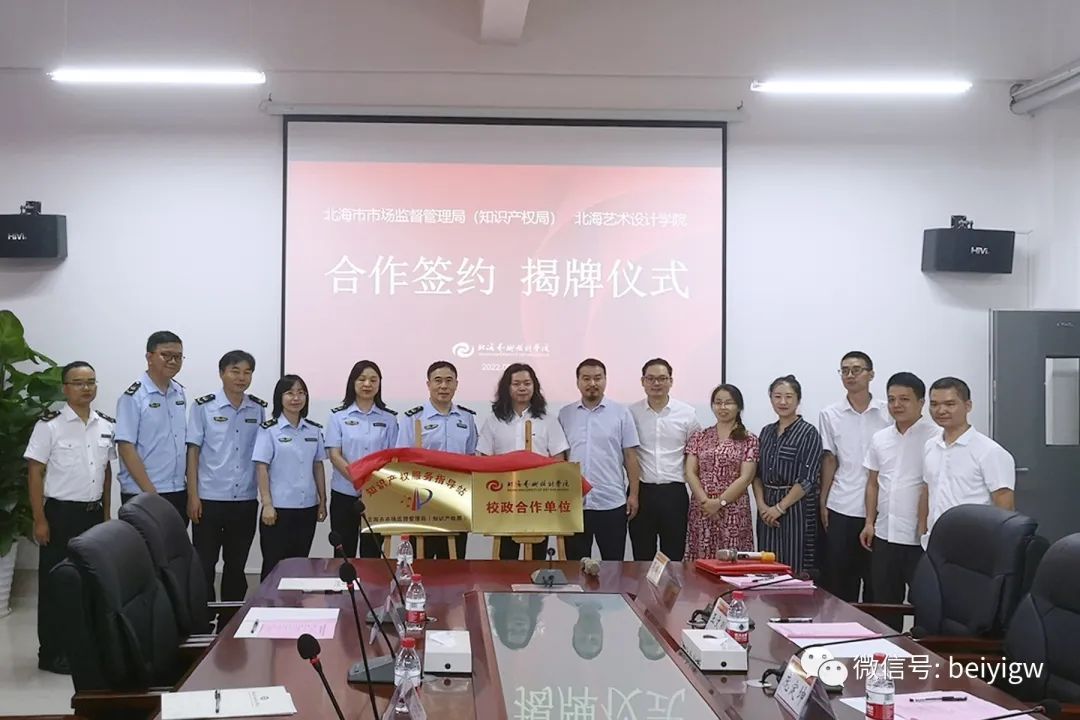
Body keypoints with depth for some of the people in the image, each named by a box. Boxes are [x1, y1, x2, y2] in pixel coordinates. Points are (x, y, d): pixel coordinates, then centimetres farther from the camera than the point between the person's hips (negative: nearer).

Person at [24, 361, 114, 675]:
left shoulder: (107, 425, 6)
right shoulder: (49, 425, -9)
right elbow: (35, 473, -9)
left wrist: (106, 513, 12)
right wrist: (39, 520, -12)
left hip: (93, 512, 5)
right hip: (61, 513, -5)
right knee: (55, 584, 2)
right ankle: (52, 653, 11)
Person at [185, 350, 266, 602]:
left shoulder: (259, 409, 5)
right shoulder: (204, 406, -3)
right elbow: (193, 451, -2)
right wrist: (192, 495, -7)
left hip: (246, 500, 3)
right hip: (210, 498, -3)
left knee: (236, 564, 12)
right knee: (204, 564, 3)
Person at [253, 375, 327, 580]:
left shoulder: (314, 430, 7)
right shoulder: (269, 430, -5)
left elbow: (318, 467, 12)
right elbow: (261, 468, -7)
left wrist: (322, 502, 9)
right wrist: (267, 504, -12)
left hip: (307, 508, 4)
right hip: (278, 508, -4)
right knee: (274, 565, 2)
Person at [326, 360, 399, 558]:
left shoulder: (389, 418, 5)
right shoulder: (339, 416, 1)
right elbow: (335, 455, -6)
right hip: (344, 494, -1)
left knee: (372, 555, 5)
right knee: (344, 555, 5)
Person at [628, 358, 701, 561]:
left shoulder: (687, 413, 2)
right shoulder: (631, 413, 1)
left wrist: (688, 476, 3)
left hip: (674, 493, 0)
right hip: (641, 491, 0)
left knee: (674, 559, 6)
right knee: (642, 559, 7)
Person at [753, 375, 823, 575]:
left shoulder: (809, 433, -5)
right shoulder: (766, 432, 12)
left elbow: (807, 479, -11)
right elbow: (757, 474, 12)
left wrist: (780, 507, -13)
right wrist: (762, 505, -3)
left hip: (796, 508, -5)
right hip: (767, 511, 5)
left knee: (795, 570, -4)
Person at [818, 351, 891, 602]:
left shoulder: (888, 413, 2)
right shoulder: (830, 415, 5)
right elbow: (829, 461, 7)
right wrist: (822, 502, 3)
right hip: (841, 508, 1)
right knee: (839, 581, 3)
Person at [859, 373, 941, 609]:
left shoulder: (935, 438, -9)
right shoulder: (879, 439, 11)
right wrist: (869, 523, 11)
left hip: (920, 538, -6)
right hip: (884, 536, 6)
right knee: (884, 605, 14)